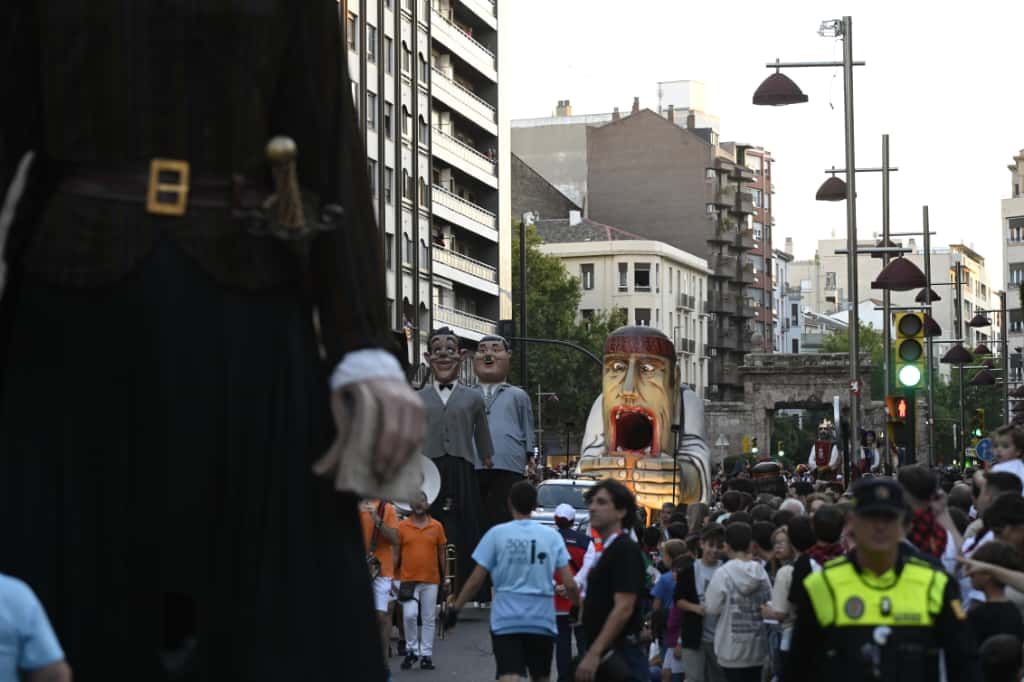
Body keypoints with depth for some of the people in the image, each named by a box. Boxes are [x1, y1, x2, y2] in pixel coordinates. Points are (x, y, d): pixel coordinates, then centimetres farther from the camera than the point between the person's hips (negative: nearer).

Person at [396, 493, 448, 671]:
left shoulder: (437, 526, 4)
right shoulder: (402, 527, 1)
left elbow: (441, 553, 10)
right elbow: (396, 553, 4)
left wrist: (445, 576, 9)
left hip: (431, 580, 1)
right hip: (408, 580, -1)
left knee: (429, 619, 4)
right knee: (409, 615, -13)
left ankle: (426, 655, 11)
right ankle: (411, 650, 6)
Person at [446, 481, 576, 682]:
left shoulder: (497, 534, -1)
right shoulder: (552, 536, 2)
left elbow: (476, 580, -2)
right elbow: (569, 584, 0)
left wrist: (455, 608, 9)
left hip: (506, 621, -2)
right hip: (542, 621, 2)